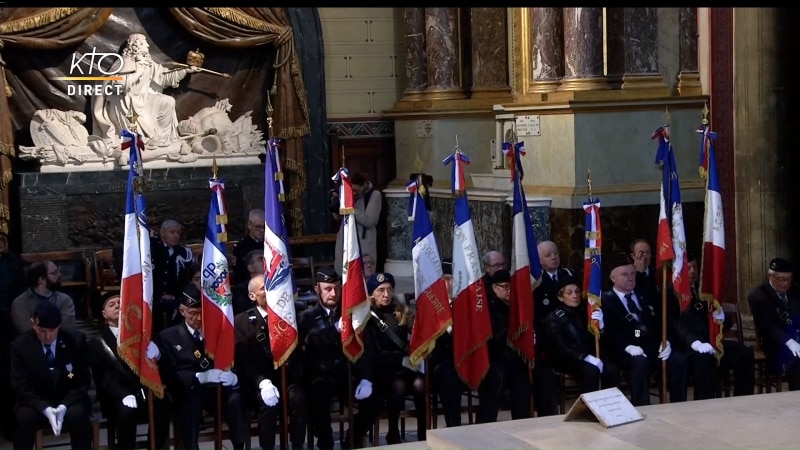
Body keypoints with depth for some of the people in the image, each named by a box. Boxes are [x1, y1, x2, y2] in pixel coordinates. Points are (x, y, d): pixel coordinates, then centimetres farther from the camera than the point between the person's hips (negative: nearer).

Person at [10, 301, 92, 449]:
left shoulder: (76, 339, -9)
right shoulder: (20, 345, -9)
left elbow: (82, 381, -5)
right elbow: (22, 388, -9)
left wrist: (63, 407, -23)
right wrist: (45, 409, -27)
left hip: (69, 401, 0)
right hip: (37, 403, 0)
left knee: (78, 416, -33)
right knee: (24, 418, -32)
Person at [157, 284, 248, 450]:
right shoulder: (168, 336, 10)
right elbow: (168, 375, -3)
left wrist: (234, 377, -16)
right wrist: (199, 377, -20)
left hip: (219, 390, 2)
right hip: (189, 393, -2)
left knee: (235, 399, -32)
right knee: (191, 402, -37)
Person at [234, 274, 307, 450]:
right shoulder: (242, 321, 4)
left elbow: (298, 351, 7)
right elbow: (244, 359, -6)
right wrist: (262, 381, -23)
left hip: (286, 377, 2)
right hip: (258, 381, -2)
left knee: (299, 398, -29)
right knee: (268, 403, -32)